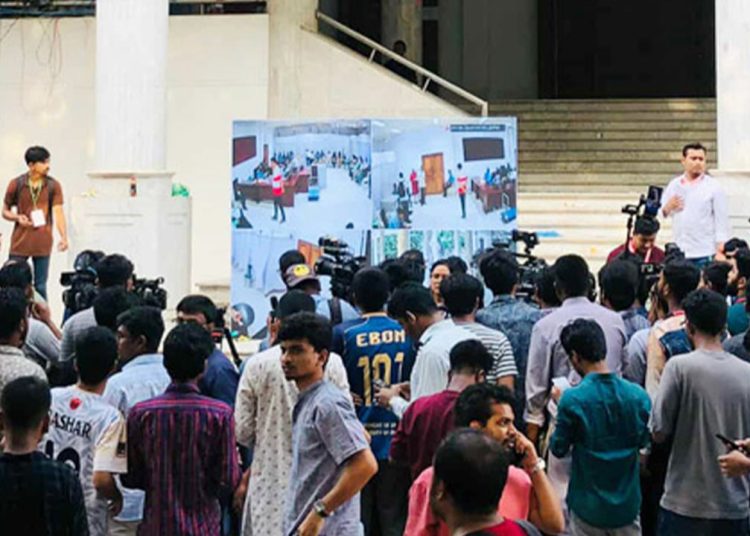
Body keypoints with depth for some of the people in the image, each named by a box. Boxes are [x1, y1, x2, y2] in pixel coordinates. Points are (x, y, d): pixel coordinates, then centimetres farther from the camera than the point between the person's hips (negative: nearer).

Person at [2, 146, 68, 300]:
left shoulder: (53, 186, -1)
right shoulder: (16, 184, -1)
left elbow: (58, 212, -7)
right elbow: (5, 211, 8)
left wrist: (64, 237, -20)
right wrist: (17, 218, -14)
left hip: (43, 244, 0)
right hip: (20, 243, 0)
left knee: (40, 287, 7)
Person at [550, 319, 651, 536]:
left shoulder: (572, 399, -18)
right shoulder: (638, 395, -6)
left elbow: (559, 449, -5)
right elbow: (645, 445, 6)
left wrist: (558, 404, 5)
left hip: (589, 507, -3)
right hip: (628, 504, 3)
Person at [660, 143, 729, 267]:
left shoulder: (714, 187, 1)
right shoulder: (673, 185, 10)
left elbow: (722, 220, -2)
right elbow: (661, 213, 12)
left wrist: (721, 251, -8)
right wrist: (667, 208, -11)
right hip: (678, 253, 3)